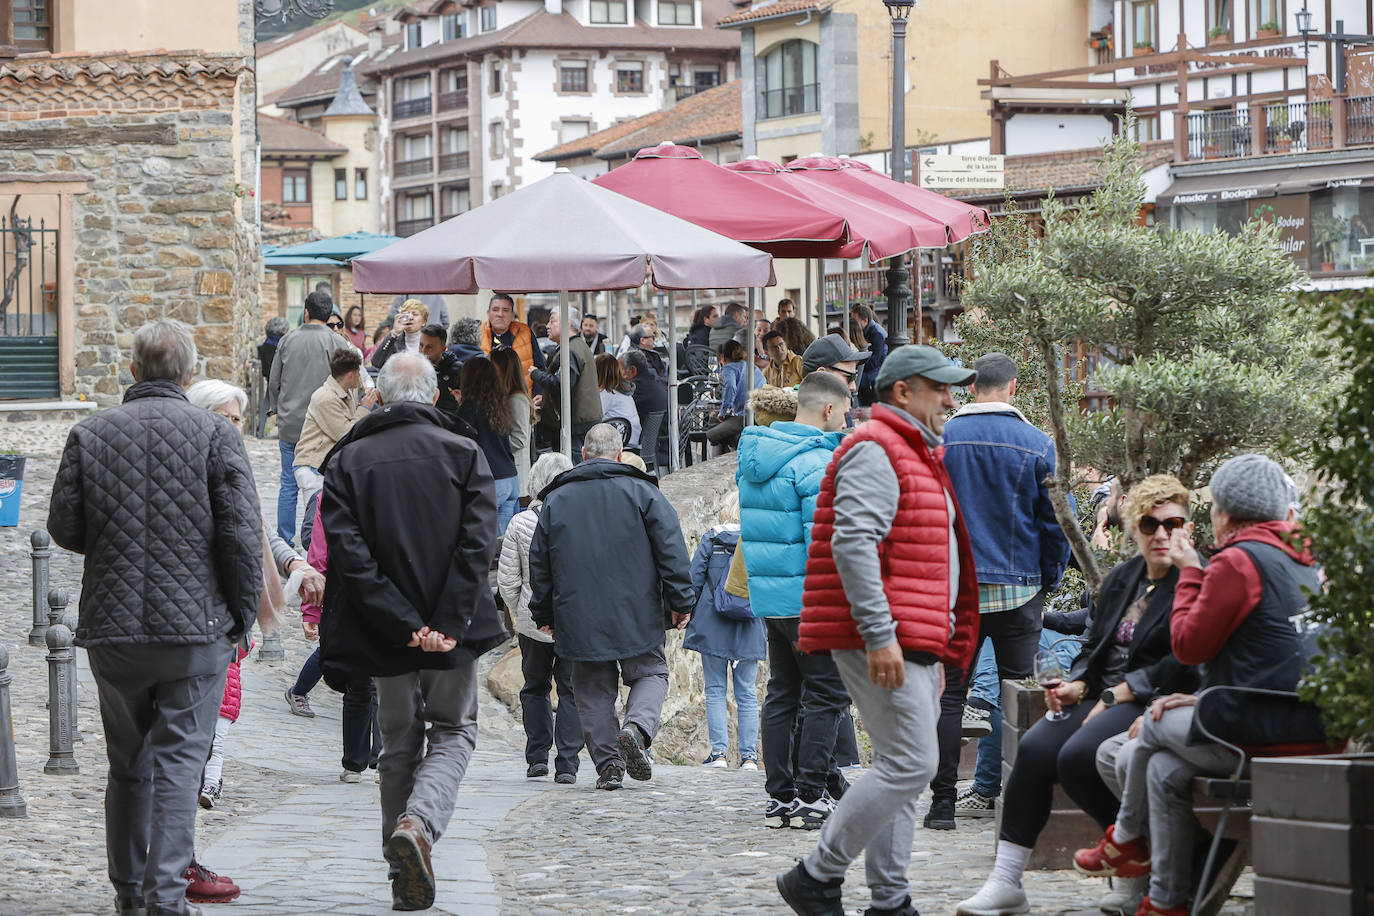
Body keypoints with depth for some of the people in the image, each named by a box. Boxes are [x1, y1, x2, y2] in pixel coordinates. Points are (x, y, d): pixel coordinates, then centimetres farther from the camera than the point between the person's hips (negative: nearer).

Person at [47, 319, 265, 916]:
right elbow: (242, 533, -10)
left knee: (127, 764, 15)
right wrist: (243, 618, 1)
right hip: (197, 624, -3)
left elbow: (64, 527, 3)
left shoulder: (89, 435, 2)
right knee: (180, 763, 1)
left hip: (111, 629, 3)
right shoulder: (215, 434, -5)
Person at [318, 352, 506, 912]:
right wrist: (448, 625, -14)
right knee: (452, 732, 14)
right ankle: (418, 823, -14)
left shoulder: (346, 461, 1)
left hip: (387, 634, 2)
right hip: (452, 630, -1)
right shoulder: (463, 454, -1)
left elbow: (347, 550, -9)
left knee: (399, 744, 15)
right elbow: (478, 542, -12)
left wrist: (403, 626, -12)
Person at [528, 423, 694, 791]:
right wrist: (680, 601, 0)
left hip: (579, 617, 2)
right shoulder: (641, 491, 1)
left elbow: (539, 563, 12)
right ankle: (637, 727, -16)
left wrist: (543, 614, 21)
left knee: (594, 689, 9)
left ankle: (607, 763, 2)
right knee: (650, 673, 12)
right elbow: (671, 549, -5)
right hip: (637, 615, -2)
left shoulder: (556, 499, 8)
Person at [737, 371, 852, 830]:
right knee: (826, 693, -2)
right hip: (811, 598, -9)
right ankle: (810, 796, -5)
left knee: (782, 692, 13)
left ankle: (779, 796, 14)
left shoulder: (753, 459, 13)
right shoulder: (817, 462, -15)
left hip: (767, 597, 9)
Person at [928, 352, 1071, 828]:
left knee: (948, 693, 5)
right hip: (1019, 588, 0)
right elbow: (1057, 522, 0)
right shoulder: (1037, 445, -4)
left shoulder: (939, 439, -3)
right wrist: (1048, 583, 12)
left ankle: (943, 801, 2)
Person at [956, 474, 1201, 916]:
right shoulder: (1121, 577, 19)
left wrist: (1117, 695, -15)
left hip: (1153, 703, -7)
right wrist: (1078, 685, 4)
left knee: (1078, 756, -30)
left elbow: (1184, 667, -15)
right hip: (1103, 697, 7)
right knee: (1034, 747, -18)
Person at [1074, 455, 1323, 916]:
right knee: (1163, 767, 16)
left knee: (1155, 725, 17)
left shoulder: (1236, 562, -11)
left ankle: (1126, 841, 39)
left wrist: (1189, 572, 7)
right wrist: (1207, 698, 21)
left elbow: (1188, 644, -5)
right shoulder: (1301, 562, 18)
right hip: (1313, 732, 8)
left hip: (1255, 732, -8)